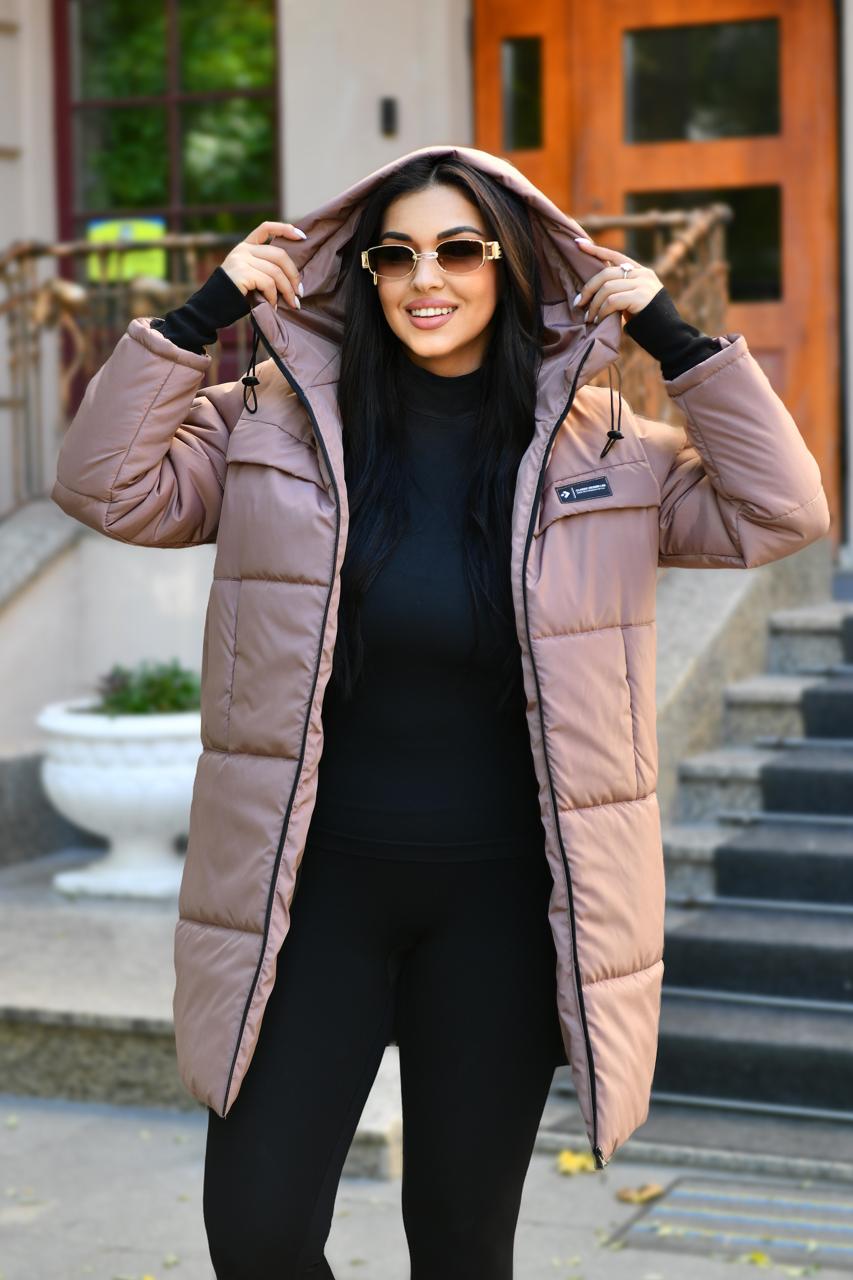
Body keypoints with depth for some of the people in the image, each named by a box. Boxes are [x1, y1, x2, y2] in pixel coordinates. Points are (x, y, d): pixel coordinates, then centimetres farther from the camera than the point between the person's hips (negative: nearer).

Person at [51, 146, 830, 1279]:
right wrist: (202, 315, -11)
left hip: (498, 900, 1)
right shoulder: (279, 422, -1)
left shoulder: (598, 451, 1)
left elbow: (782, 516, -4)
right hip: (316, 886, 0)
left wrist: (673, 337, -8)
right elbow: (106, 487, -7)